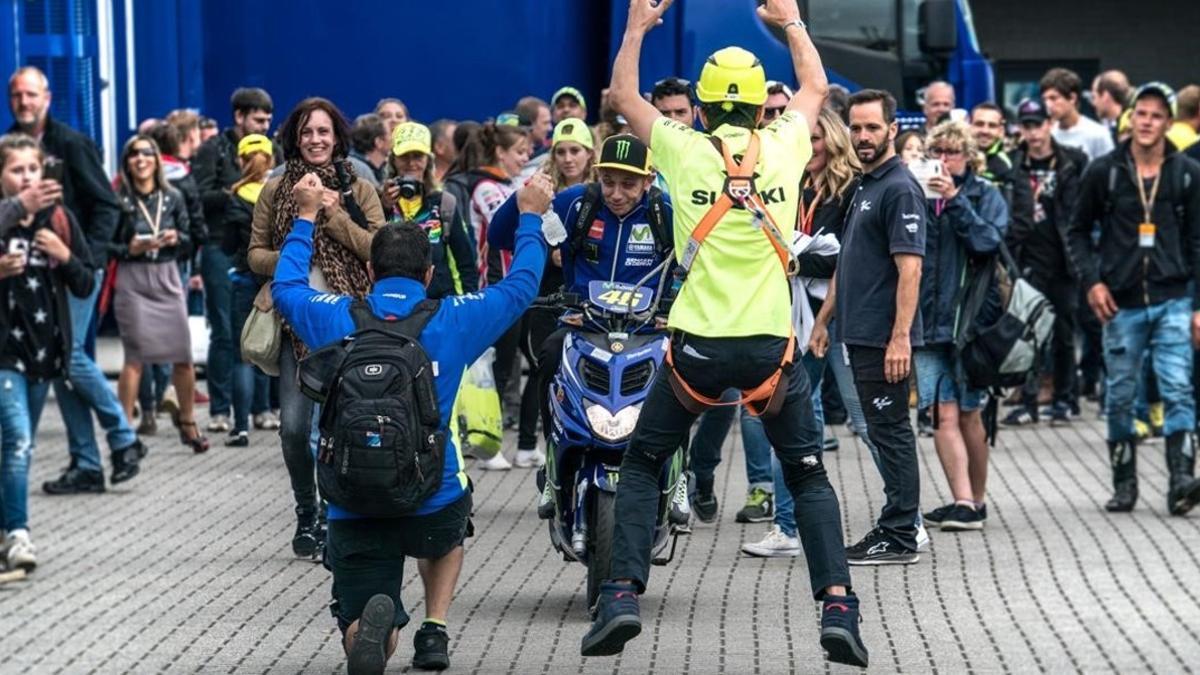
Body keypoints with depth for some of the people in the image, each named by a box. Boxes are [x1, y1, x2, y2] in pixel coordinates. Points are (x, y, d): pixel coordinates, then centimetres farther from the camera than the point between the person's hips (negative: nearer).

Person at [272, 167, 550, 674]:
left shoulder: (336, 319, 0)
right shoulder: (453, 321, -3)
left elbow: (285, 287, 21)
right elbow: (521, 285, 13)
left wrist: (306, 217, 33)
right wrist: (530, 217, 28)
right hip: (431, 505, 0)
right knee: (448, 534, 38)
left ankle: (372, 624, -29)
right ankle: (435, 632, 14)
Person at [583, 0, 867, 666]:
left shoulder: (685, 151, -2)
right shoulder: (784, 149, 1)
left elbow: (623, 96, 16)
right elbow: (815, 87, 23)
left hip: (698, 345, -1)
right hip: (771, 345, 1)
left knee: (641, 466, 16)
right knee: (808, 476, 12)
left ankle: (622, 594, 2)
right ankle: (837, 605, -3)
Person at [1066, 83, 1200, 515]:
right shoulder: (1103, 172, 3)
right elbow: (1078, 231, 10)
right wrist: (1091, 280, -4)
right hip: (1121, 304, 1)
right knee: (1120, 396, 6)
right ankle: (1124, 485, 17)